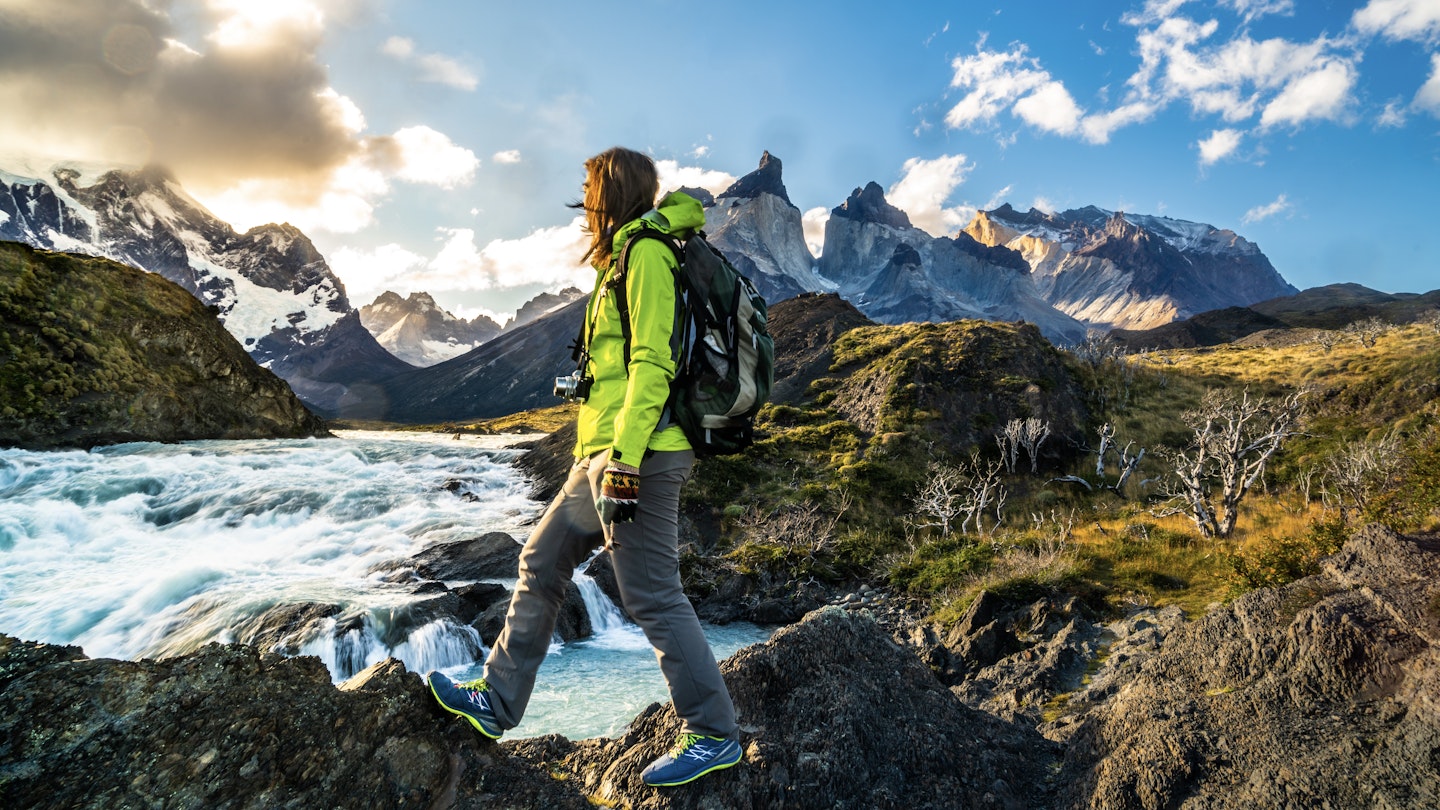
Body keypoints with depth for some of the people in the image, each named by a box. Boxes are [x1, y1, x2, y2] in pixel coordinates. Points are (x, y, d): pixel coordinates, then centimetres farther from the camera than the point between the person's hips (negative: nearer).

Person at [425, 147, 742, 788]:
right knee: (541, 563, 15)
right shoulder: (626, 259, 22)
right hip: (607, 454, 11)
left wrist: (626, 458, -24)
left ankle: (713, 735, 10)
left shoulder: (646, 253, -9)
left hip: (639, 453, -11)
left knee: (652, 595, -4)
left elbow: (651, 362, -19)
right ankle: (496, 700, 28)